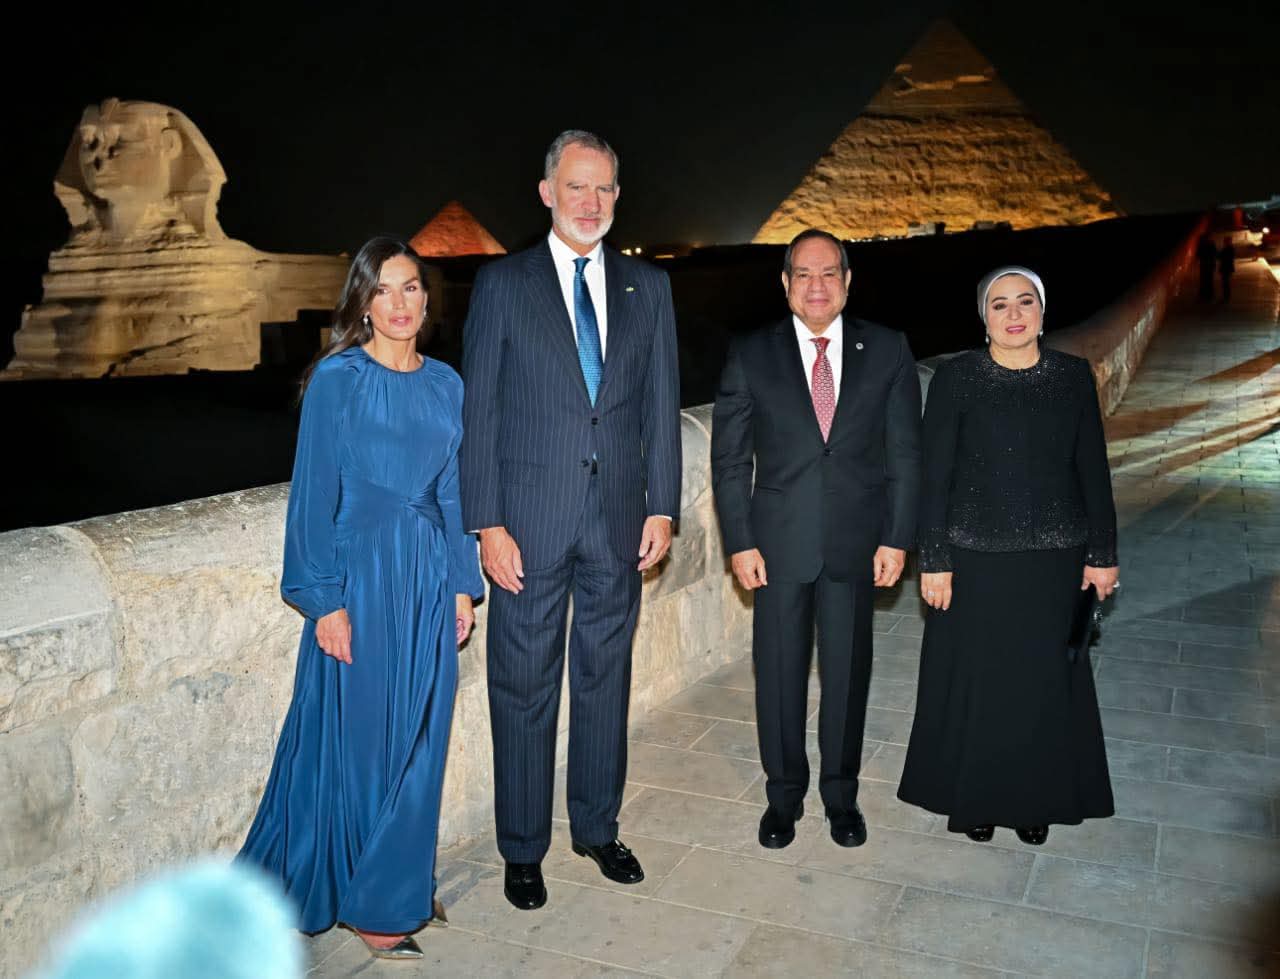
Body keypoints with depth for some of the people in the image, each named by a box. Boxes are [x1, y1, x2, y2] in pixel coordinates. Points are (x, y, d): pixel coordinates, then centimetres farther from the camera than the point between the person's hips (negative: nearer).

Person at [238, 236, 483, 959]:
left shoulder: (446, 383, 8)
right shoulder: (337, 379, -6)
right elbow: (316, 494, -8)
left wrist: (463, 586, 9)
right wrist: (327, 601, -12)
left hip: (429, 577, 5)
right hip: (362, 571, -5)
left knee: (418, 738, 12)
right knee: (358, 736, 4)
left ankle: (405, 881, 29)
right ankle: (363, 900, 20)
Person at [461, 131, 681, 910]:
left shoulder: (648, 286, 8)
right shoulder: (503, 284, -1)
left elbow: (663, 403, 8)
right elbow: (480, 411, -3)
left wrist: (662, 507, 1)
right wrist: (488, 523, -9)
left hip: (618, 520, 3)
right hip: (530, 522, -2)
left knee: (606, 679, 14)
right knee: (524, 686, 7)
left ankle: (599, 827, 32)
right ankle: (523, 848, 24)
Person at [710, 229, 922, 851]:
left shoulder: (887, 351, 1)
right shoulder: (750, 355, -1)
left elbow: (905, 453, 3)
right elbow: (729, 459, 0)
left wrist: (897, 538, -3)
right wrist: (740, 542, -6)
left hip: (856, 542, 1)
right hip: (779, 543, 0)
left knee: (847, 673, 12)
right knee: (779, 674, 10)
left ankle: (841, 794, 32)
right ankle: (784, 795, 30)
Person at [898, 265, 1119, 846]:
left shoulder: (1073, 377, 1)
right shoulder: (956, 378, -7)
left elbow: (1094, 471, 5)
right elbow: (934, 475, -7)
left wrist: (1103, 554, 4)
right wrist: (933, 560, -10)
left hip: (1054, 559, 3)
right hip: (976, 558, -2)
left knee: (1044, 679, 12)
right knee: (973, 678, 8)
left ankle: (1034, 798, 32)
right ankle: (971, 797, 28)